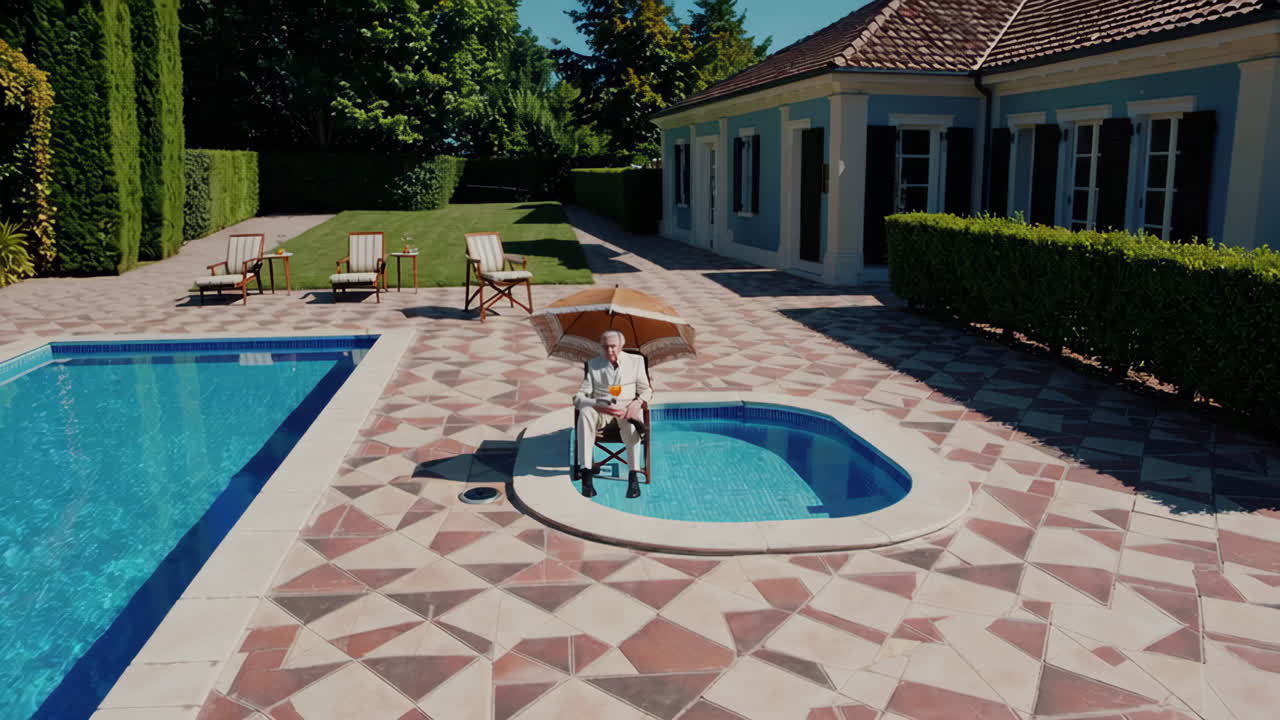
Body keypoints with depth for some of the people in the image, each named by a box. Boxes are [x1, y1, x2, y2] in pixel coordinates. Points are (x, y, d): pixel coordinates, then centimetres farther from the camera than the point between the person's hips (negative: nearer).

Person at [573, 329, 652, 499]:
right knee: (585, 412, -35)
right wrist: (599, 405, -21)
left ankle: (633, 475, -36)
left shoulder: (636, 361, 9)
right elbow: (579, 397, -1)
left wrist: (638, 402, -15)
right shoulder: (593, 364, 7)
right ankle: (587, 471, -37)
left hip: (627, 407, 0)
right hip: (601, 410, 1)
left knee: (631, 420, -38)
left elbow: (646, 390, 10)